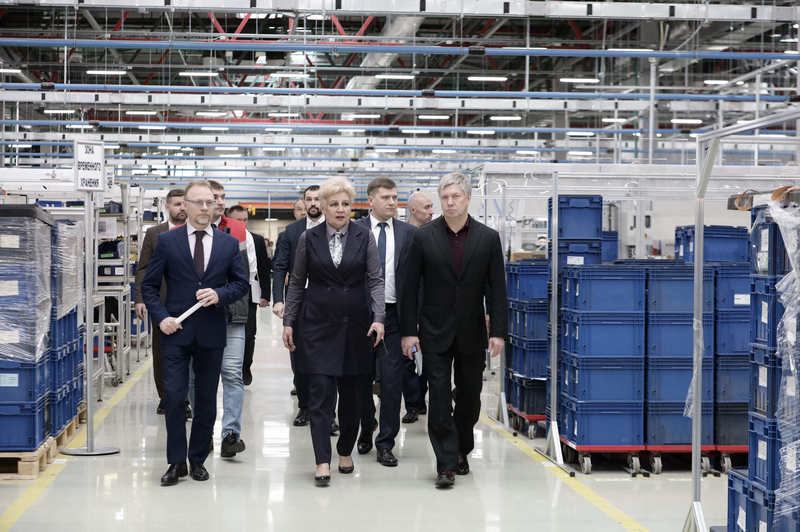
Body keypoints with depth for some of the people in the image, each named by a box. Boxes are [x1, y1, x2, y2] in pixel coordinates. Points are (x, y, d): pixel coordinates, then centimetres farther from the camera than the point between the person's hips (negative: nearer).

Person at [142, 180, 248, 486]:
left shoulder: (229, 244, 7)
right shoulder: (167, 241, 2)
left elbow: (241, 283, 9)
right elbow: (149, 285, 4)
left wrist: (219, 295, -10)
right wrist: (161, 317, -9)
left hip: (211, 334, 2)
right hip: (176, 332, -2)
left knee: (207, 400, 7)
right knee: (174, 397, -5)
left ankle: (197, 459, 19)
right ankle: (176, 462, 5)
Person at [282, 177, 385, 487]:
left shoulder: (364, 237, 1)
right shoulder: (309, 239, 2)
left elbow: (376, 280, 0)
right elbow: (297, 283, 9)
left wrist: (378, 318, -12)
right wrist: (288, 321, 5)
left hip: (355, 324, 1)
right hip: (318, 323, -1)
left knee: (351, 392, 8)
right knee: (320, 392, -7)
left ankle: (345, 451, 26)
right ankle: (322, 462, -8)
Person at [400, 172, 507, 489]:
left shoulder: (488, 238, 1)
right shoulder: (423, 237, -2)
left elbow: (496, 289, 1)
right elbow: (411, 288, -1)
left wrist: (498, 332, -5)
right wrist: (408, 331, -5)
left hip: (472, 332, 2)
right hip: (435, 332, -1)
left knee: (469, 396, 10)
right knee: (439, 397, -6)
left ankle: (461, 451, 30)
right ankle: (446, 465, -3)